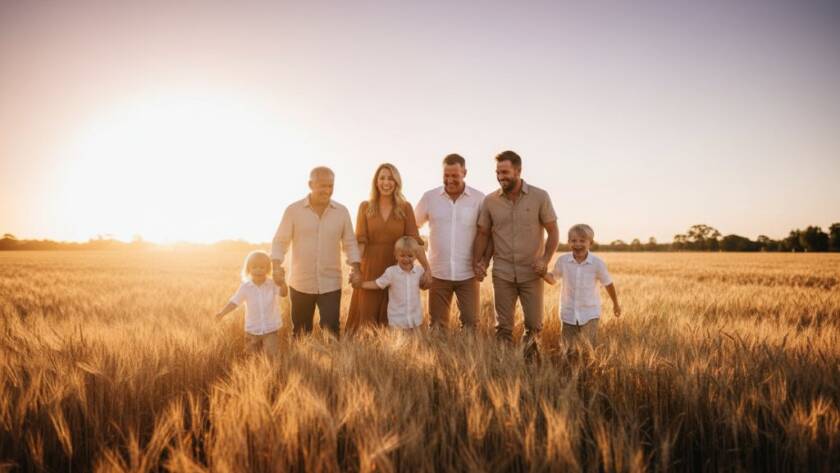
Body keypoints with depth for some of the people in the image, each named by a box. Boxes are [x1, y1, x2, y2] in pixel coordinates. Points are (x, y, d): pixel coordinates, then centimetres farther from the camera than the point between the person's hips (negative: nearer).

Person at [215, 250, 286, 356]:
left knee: (272, 355, -4)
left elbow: (283, 293, -25)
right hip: (252, 329, 2)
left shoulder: (272, 284, -11)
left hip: (270, 329, -1)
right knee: (252, 355, 17)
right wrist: (222, 313, -16)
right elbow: (235, 302, -4)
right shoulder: (245, 287, -8)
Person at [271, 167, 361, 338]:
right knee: (301, 333, 12)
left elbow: (350, 242, 7)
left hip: (331, 284, 0)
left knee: (331, 331, -5)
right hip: (300, 284, 0)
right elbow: (280, 241, -1)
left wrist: (355, 268, -7)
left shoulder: (342, 211, 2)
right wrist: (277, 267, -17)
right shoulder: (293, 210, -3)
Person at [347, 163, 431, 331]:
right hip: (370, 269, 0)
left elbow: (414, 240, -3)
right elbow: (360, 241, -4)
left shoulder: (405, 207, 2)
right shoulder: (365, 207, 3)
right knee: (368, 314, 4)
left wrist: (426, 267, -12)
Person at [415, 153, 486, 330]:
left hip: (468, 274, -1)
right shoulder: (430, 197, 0)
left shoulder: (479, 199, -2)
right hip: (438, 273, 1)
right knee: (437, 325, 9)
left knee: (470, 322, 4)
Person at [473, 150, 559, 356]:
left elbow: (553, 232, -2)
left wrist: (545, 260, -15)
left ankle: (530, 359, 34)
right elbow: (482, 234, 9)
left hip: (531, 273, -1)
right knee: (503, 327, 6)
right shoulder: (490, 201, -1)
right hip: (502, 273, 1)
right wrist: (477, 262, -4)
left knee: (534, 325, 7)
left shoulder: (540, 197, -5)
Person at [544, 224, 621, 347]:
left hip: (590, 314, -1)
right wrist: (543, 273, -18)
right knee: (570, 349, 10)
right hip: (569, 314, 2)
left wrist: (616, 304, 16)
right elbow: (553, 279, 5)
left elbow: (608, 284, 2)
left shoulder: (597, 263, -13)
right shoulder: (562, 261, -9)